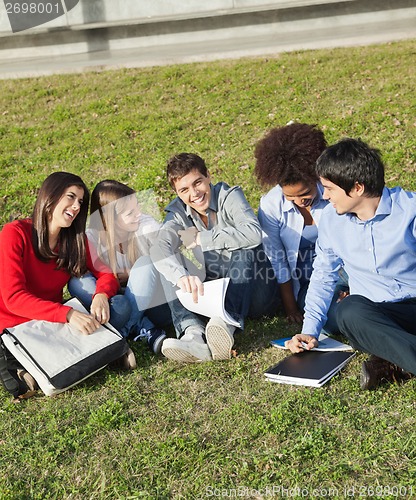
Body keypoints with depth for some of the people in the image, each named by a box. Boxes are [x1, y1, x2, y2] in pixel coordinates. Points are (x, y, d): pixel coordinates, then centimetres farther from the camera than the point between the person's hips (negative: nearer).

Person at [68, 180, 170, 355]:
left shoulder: (147, 226, -11)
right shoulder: (92, 238, -9)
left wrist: (133, 275, -19)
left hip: (154, 302, -2)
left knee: (146, 262, -28)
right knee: (77, 282, -21)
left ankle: (125, 329, -26)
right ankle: (144, 328, -28)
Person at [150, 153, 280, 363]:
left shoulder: (229, 196, -8)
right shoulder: (178, 213, 0)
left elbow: (254, 233, -30)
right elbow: (159, 249, -24)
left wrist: (200, 239, -22)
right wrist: (182, 276, -47)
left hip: (254, 293, -3)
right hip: (215, 293, 3)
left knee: (245, 250, -30)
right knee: (171, 269, -16)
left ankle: (228, 322, -49)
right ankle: (193, 333, -39)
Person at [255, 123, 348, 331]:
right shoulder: (271, 205, -12)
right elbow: (277, 260, -5)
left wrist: (352, 287, -14)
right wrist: (290, 307, -3)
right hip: (304, 283, -1)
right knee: (333, 320, -26)